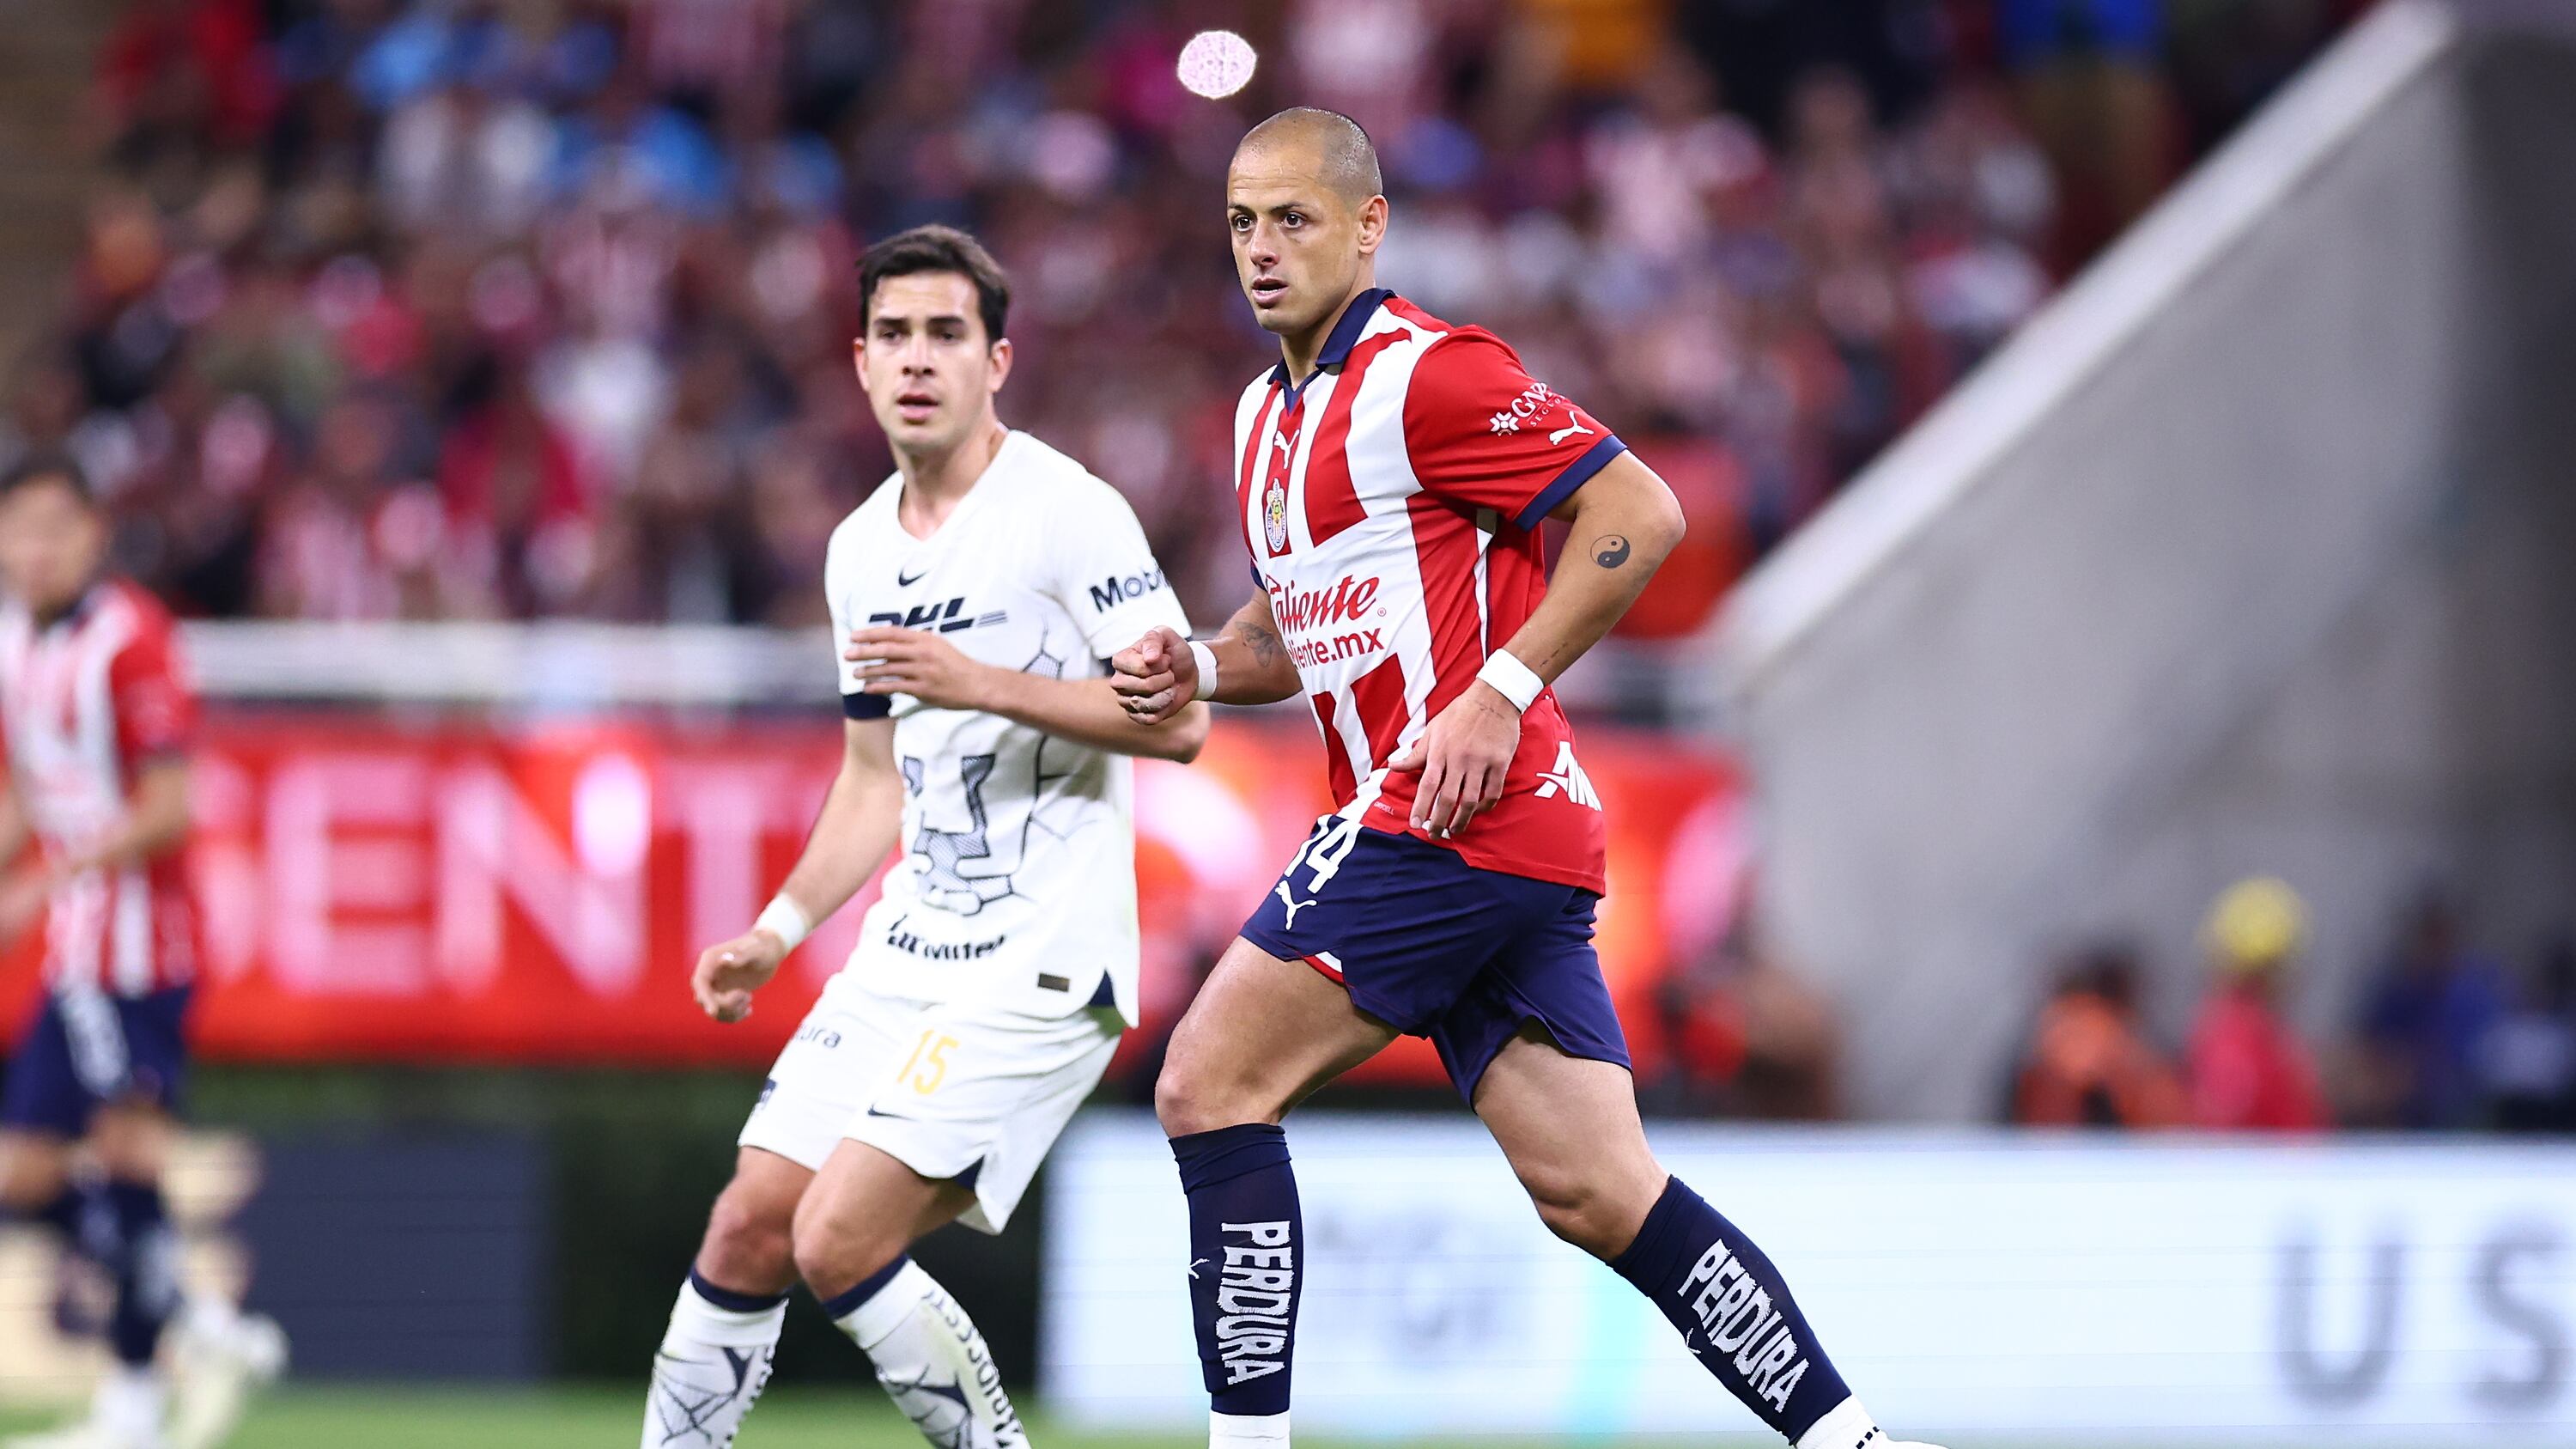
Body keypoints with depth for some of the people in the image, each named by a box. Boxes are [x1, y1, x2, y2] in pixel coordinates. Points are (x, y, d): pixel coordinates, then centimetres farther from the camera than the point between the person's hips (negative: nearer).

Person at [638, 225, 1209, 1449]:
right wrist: (778, 932, 15)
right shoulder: (862, 550, 13)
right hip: (907, 952, 8)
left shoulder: (1067, 512, -10)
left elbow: (1177, 718, -16)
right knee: (749, 1230, 4)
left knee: (839, 1243, -17)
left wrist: (979, 682, -22)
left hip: (1041, 962, -8)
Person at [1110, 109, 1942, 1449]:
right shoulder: (1267, 417, 18)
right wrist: (1197, 667, 10)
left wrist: (1500, 696, -19)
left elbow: (1639, 515, -16)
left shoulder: (1426, 374, -10)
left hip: (1462, 817, -9)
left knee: (1209, 1086, -9)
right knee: (1597, 1192, 4)